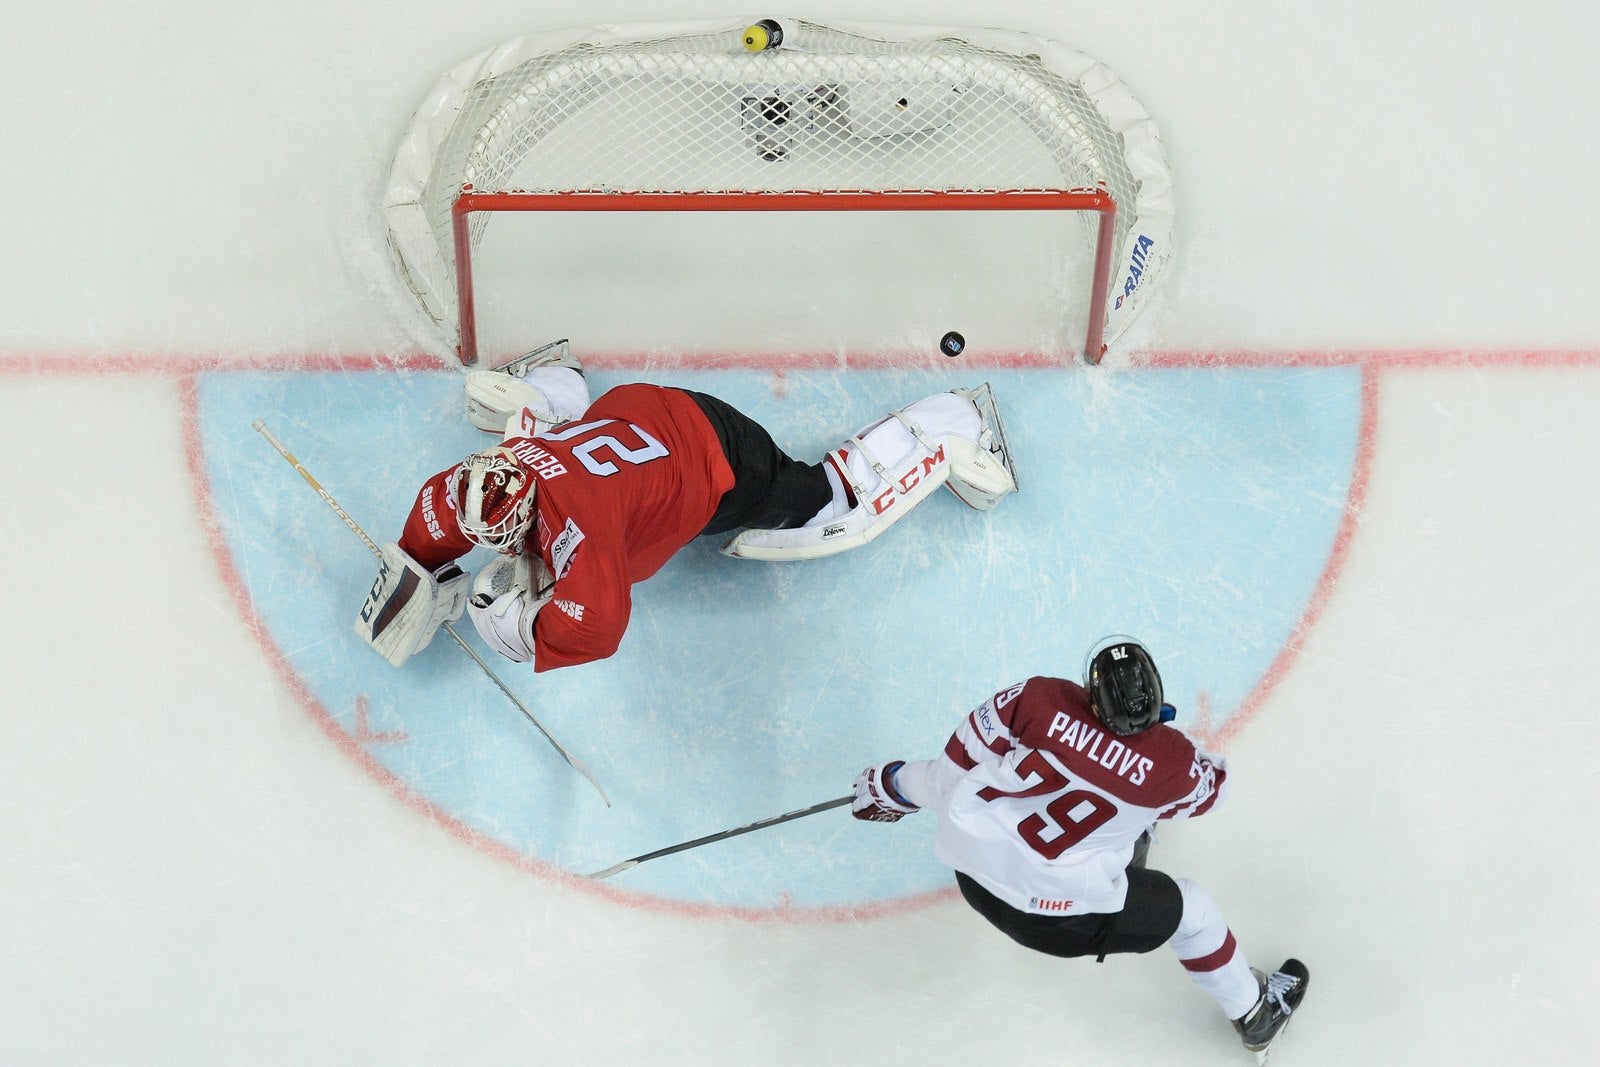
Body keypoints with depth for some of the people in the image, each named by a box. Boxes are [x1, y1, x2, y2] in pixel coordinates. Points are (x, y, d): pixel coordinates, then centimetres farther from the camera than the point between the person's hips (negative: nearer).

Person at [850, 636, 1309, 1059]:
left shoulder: (1039, 698, -16)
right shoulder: (1171, 760, -17)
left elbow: (961, 763, -4)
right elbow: (1208, 790, 9)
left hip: (968, 853, 1)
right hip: (1064, 909, -1)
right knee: (1190, 910, 22)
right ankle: (1255, 1013, 41)